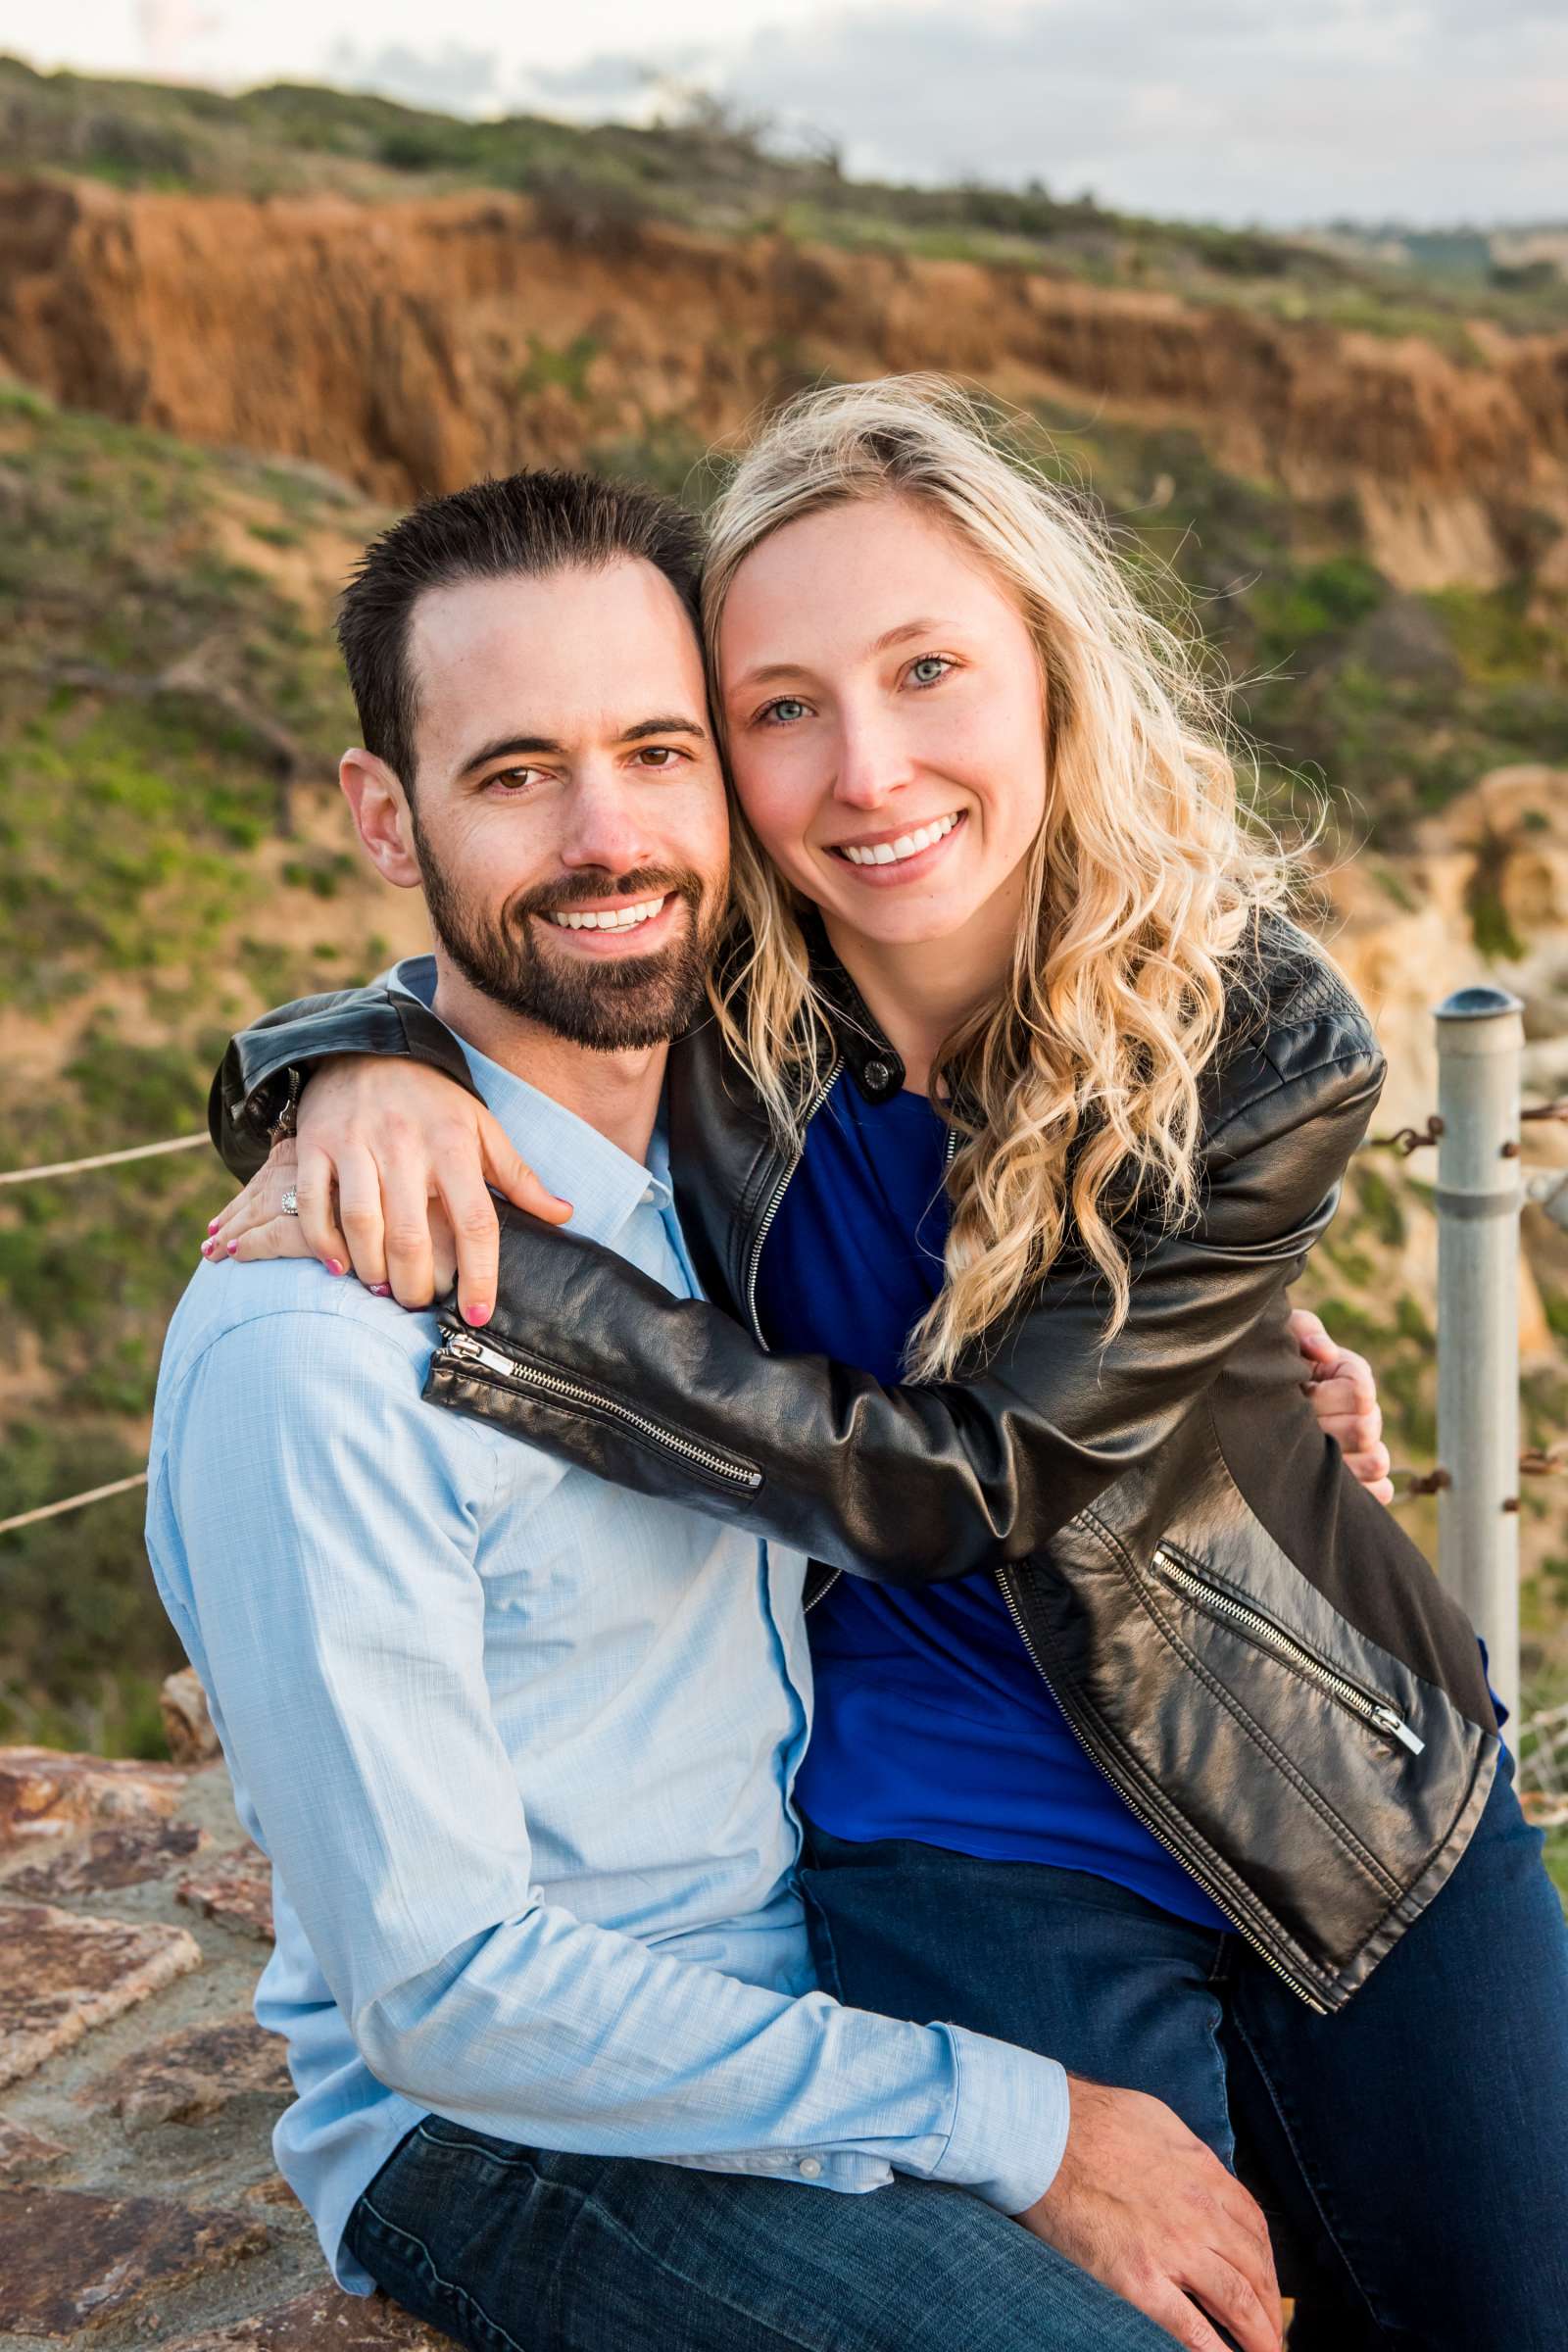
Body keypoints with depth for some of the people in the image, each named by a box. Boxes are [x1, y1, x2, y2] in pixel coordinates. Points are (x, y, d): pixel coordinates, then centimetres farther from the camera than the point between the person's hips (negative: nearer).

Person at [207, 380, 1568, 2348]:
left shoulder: (1261, 1048, -19)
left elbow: (953, 1476, -25)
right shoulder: (701, 1002, -15)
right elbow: (453, 998, 5)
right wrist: (368, 1070, -22)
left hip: (1330, 1794, 1)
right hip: (969, 1840, 0)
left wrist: (490, 1295, -30)